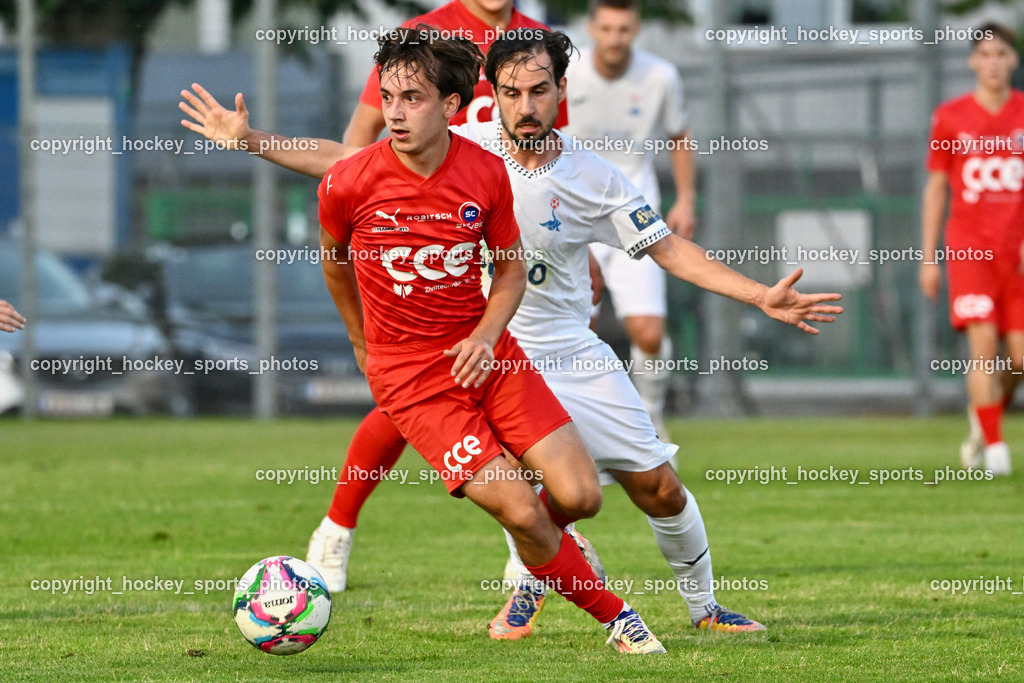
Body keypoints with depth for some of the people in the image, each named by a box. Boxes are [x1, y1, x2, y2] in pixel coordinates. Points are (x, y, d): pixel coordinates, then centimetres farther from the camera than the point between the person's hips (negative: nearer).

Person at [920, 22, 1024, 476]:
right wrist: (929, 257, 7)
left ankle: (983, 421, 28)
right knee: (983, 341, -16)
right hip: (970, 247, -1)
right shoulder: (950, 118, 4)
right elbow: (935, 188, 10)